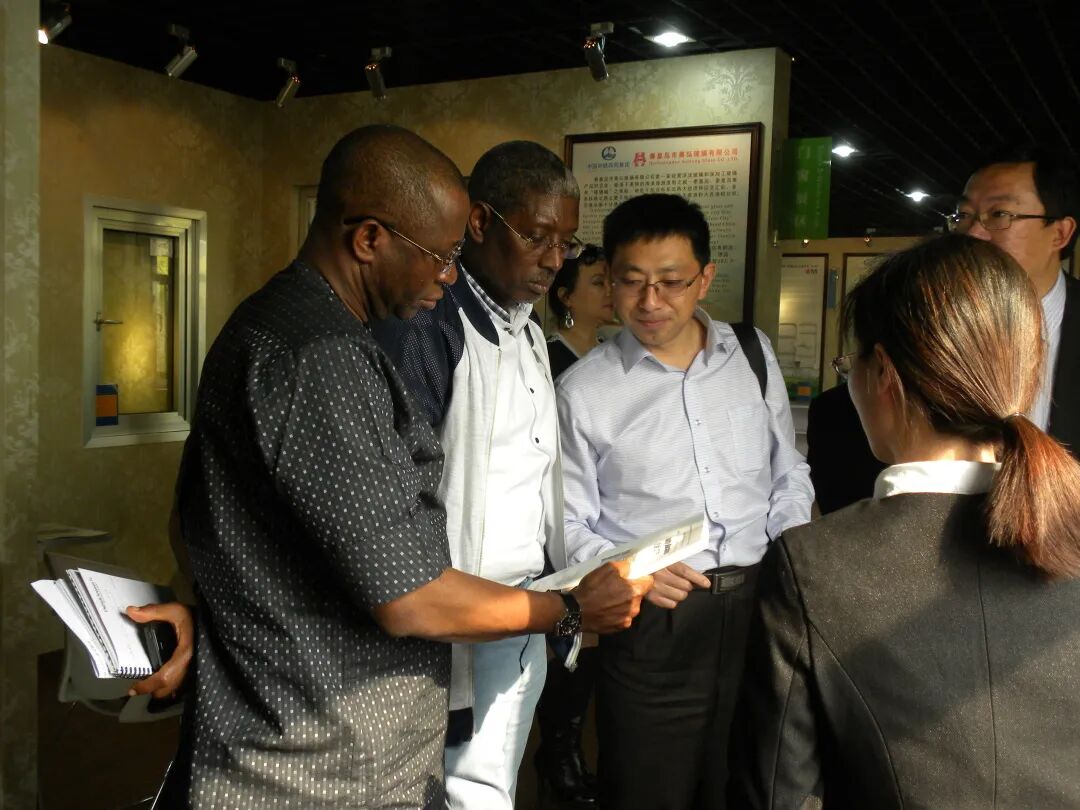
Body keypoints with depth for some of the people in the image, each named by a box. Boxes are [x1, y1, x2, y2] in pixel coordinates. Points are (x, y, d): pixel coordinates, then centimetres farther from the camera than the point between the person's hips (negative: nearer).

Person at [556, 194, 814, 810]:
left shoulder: (753, 354, 5)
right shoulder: (584, 390, -5)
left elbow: (788, 476, 12)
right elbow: (570, 523, -1)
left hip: (760, 604, 3)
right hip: (655, 618, -3)